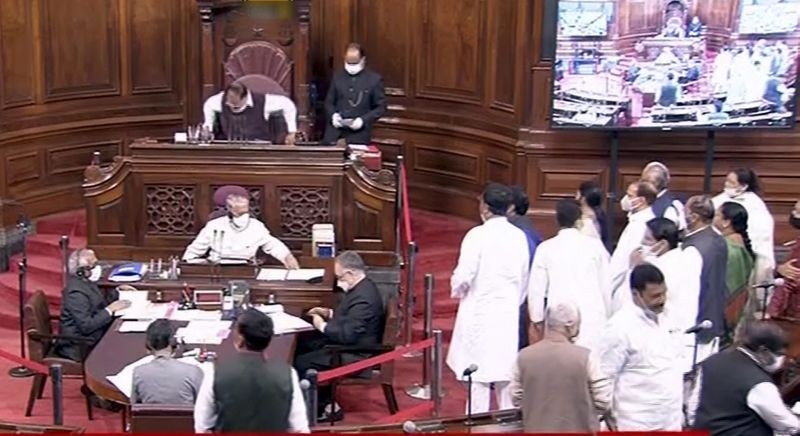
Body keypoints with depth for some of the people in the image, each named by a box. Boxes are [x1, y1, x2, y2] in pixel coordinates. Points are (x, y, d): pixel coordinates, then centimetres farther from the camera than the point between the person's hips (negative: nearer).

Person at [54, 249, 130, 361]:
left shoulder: (85, 282, 3)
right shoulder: (76, 292, -25)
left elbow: (100, 300, 20)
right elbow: (86, 326, -28)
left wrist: (118, 292, 9)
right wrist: (110, 309, -22)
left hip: (87, 337, 9)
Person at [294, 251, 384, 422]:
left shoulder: (363, 297, -27)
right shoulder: (361, 287, 5)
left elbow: (347, 335, -30)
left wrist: (322, 325, -16)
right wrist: (330, 313, 7)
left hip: (355, 354, -11)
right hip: (348, 343, 11)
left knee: (302, 363, -13)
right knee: (300, 343, 10)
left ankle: (326, 406, 2)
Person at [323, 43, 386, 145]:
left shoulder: (374, 79, -1)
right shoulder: (337, 76, 10)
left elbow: (381, 107, 0)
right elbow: (329, 102, 15)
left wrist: (363, 120, -14)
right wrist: (333, 115, -7)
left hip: (359, 134, -3)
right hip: (335, 131, 3)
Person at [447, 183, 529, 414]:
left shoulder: (478, 235, -14)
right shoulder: (518, 236, 2)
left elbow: (463, 276, -16)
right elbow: (524, 278, 8)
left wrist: (457, 291, 5)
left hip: (480, 312, -5)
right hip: (509, 314, 5)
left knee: (478, 373, 2)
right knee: (506, 372, 13)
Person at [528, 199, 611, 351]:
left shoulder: (546, 248, -1)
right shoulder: (594, 245, 0)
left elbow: (536, 287, 4)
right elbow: (605, 283, 6)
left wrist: (537, 318, 16)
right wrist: (607, 315, 18)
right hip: (592, 315, 0)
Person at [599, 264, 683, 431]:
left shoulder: (665, 319, 8)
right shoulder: (620, 327, -15)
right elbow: (605, 378, -13)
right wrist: (611, 424, -12)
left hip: (671, 422, 7)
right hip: (638, 425, -7)